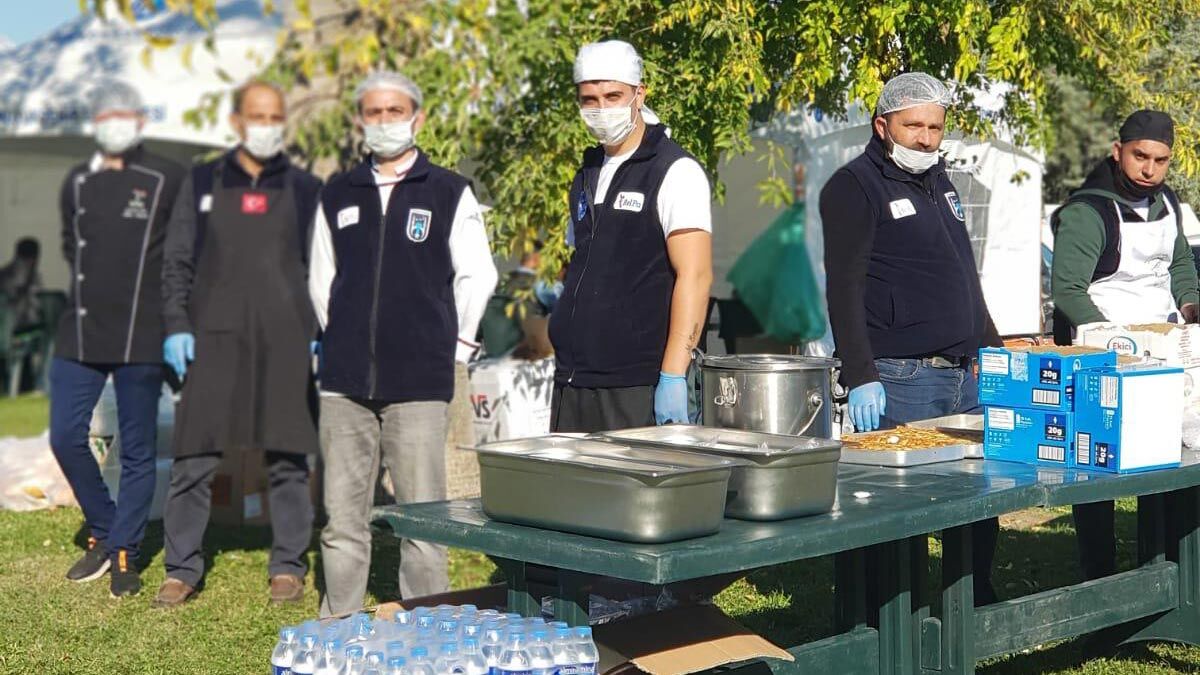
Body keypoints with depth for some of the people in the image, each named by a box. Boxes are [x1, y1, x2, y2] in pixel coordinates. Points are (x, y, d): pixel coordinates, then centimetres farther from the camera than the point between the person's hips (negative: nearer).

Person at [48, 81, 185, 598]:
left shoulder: (167, 180, -2)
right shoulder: (76, 183, 12)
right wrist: (93, 289, 15)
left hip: (142, 338, -4)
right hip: (80, 335, 4)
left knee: (137, 450, 1)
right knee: (65, 436, 1)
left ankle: (124, 553, 12)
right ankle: (103, 532, 20)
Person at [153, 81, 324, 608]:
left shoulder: (305, 189, 10)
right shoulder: (202, 183, 10)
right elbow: (177, 261, 9)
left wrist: (321, 336, 2)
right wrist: (176, 326, -1)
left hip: (286, 343, 0)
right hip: (213, 339, 0)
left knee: (288, 461, 4)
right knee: (193, 461, -1)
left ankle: (288, 567, 14)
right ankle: (181, 570, 9)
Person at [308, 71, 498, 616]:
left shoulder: (450, 193, 3)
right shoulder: (338, 196, 12)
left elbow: (476, 276, 6)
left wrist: (452, 346, 4)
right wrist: (343, 343, 15)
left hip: (420, 384, -3)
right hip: (345, 384, 3)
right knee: (342, 517, 7)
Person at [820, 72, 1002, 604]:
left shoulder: (938, 180, 19)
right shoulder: (855, 187, -5)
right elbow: (844, 289, -13)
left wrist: (994, 350, 24)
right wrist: (860, 377, -21)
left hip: (966, 374, 8)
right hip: (900, 380, -8)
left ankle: (978, 603, 23)